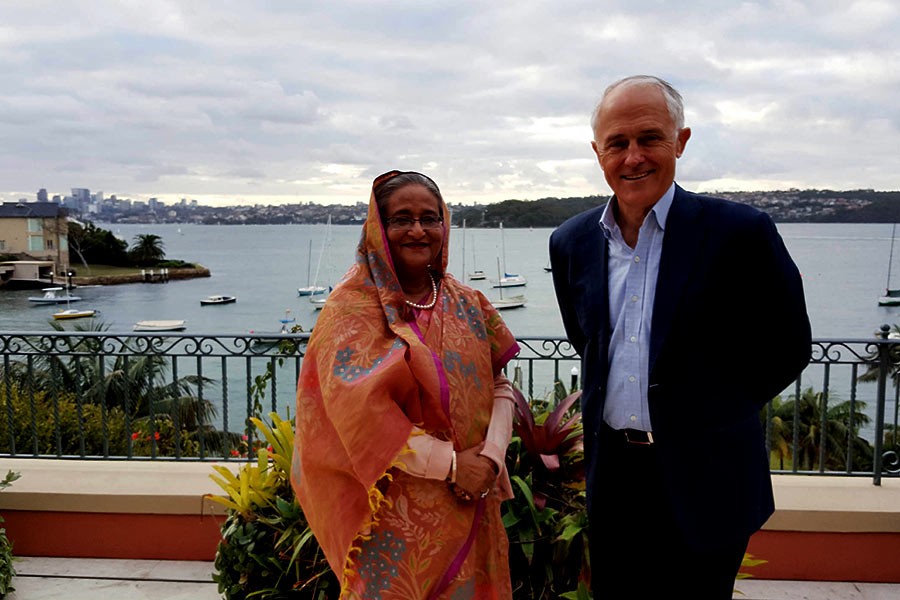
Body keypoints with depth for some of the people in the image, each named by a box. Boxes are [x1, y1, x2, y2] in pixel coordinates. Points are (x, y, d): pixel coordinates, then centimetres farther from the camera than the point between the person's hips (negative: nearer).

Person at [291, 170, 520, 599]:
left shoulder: (467, 304, 8)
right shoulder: (352, 306, -9)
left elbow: (499, 385, 7)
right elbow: (356, 404, -19)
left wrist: (492, 455, -11)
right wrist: (449, 463, -18)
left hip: (469, 504, 5)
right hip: (396, 510, -5)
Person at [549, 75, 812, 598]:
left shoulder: (740, 232, -12)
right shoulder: (572, 242, 2)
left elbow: (787, 348, -4)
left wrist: (712, 413, -1)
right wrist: (618, 408, 11)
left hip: (703, 478, -4)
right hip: (612, 476, 4)